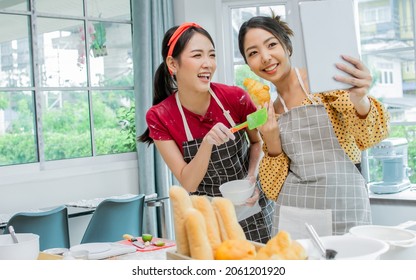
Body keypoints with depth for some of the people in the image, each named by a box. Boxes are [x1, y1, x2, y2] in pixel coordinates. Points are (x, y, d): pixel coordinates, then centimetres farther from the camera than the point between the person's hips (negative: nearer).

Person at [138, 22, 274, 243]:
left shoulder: (236, 98, -16)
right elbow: (188, 183, -17)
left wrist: (252, 176, -14)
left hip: (251, 207, 1)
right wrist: (208, 143, -33)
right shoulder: (159, 117, -16)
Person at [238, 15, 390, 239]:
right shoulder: (270, 114, 8)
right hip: (292, 216, 3)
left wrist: (360, 100, -34)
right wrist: (272, 144, -7)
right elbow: (273, 189, 9)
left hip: (346, 209, -3)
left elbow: (369, 137, -14)